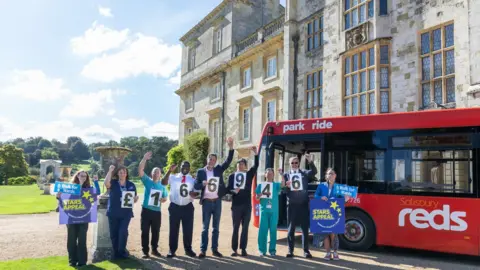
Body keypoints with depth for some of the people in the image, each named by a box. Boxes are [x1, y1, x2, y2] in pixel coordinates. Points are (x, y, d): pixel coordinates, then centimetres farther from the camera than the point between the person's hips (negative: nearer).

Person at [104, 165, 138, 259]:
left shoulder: (131, 185, 6)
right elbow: (106, 183, -22)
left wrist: (136, 198, -14)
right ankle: (116, 252, 21)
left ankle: (122, 251, 9)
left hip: (126, 213, 0)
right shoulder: (113, 183, 2)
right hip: (113, 212, 0)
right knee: (114, 233, 7)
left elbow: (134, 199, 10)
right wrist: (110, 171, -22)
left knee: (123, 232, -9)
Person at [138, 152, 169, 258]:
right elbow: (140, 170, -16)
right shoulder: (147, 181, -3)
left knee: (156, 231, 11)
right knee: (145, 231, 1)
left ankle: (154, 249, 26)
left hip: (157, 211, 3)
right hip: (146, 210, -3)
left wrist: (163, 199, -6)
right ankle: (145, 251, 12)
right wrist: (144, 159, -27)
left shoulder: (162, 185, 8)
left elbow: (165, 197, 19)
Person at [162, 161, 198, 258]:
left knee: (188, 229, 8)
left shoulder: (193, 180, 12)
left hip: (188, 207, 2)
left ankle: (188, 249, 22)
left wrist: (195, 193, -15)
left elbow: (197, 191, 8)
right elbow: (163, 182, -14)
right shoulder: (173, 177, 4)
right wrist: (169, 171, -23)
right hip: (175, 206, -2)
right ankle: (172, 250, 15)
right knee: (173, 229, 5)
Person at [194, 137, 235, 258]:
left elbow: (228, 161, -7)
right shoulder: (200, 171, 1)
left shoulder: (219, 169, 5)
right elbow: (195, 185, -2)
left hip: (217, 201, 2)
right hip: (206, 202, -2)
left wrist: (231, 147, -18)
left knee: (216, 227, 8)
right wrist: (203, 184, -24)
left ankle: (215, 249, 15)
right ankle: (203, 250, 7)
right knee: (205, 227, 2)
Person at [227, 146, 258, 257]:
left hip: (247, 205, 1)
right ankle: (234, 249, 10)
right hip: (236, 205, -1)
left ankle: (243, 249, 12)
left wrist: (255, 153, -21)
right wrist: (233, 191, -22)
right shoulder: (232, 176, 3)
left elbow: (256, 165, -10)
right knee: (236, 228, 4)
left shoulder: (249, 174, 4)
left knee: (245, 228, 5)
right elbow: (228, 189, -1)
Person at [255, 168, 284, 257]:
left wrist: (281, 174, -20)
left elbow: (283, 184, -14)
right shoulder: (261, 185, 9)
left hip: (274, 210, 0)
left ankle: (272, 249, 11)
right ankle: (262, 250, 3)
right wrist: (262, 193, -12)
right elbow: (257, 198, 6)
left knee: (273, 230, 3)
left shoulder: (276, 185, 7)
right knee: (263, 229, -3)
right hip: (264, 210, 0)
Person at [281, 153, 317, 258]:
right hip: (292, 204, 0)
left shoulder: (305, 173, 9)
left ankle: (306, 250, 11)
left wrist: (310, 161, -26)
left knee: (305, 228, 3)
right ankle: (290, 250, 12)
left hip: (303, 204, 0)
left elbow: (314, 172, -11)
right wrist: (285, 186, -19)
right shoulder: (286, 175, 10)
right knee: (291, 228, 5)